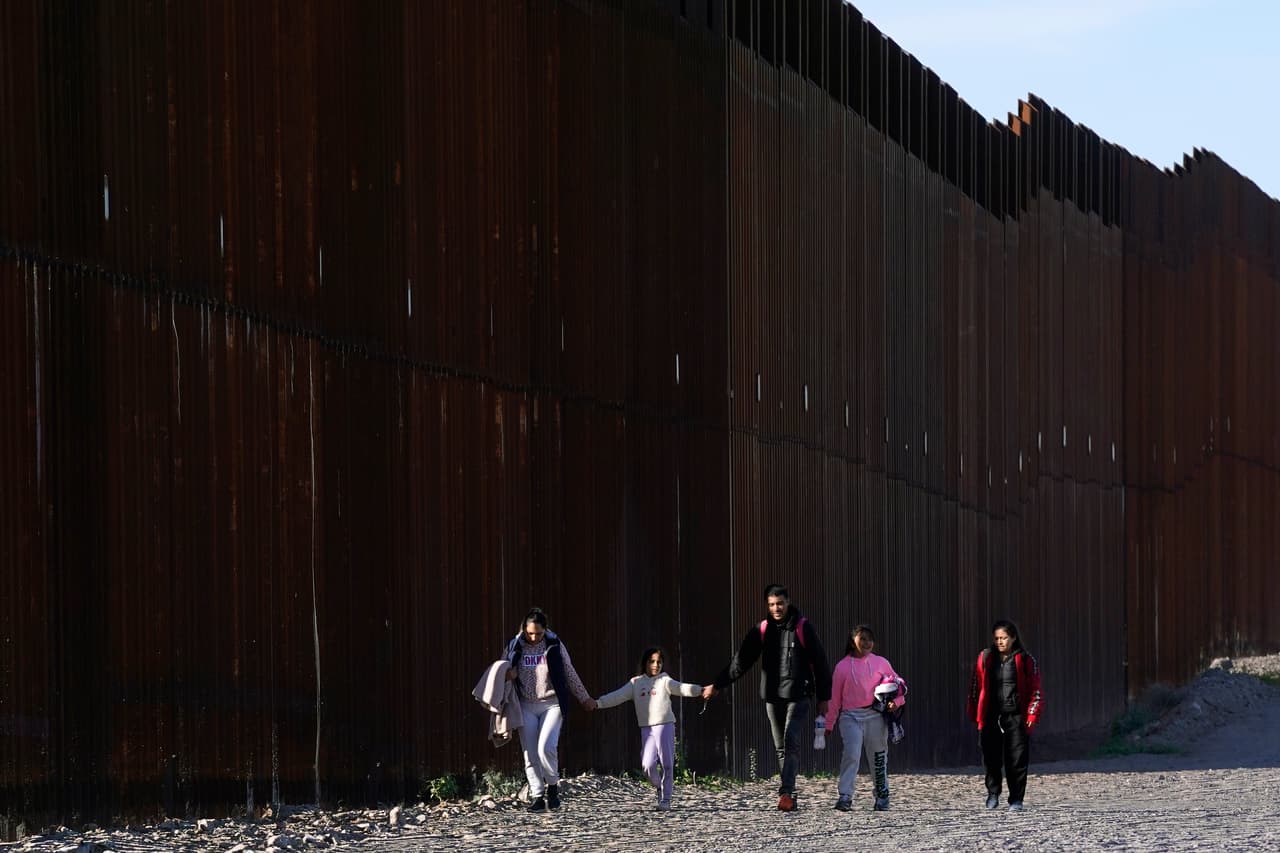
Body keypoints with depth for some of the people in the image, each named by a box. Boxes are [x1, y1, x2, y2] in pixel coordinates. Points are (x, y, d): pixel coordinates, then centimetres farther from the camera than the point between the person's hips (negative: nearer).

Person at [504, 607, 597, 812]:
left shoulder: (554, 645, -1)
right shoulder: (515, 647, 1)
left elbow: (570, 674, 10)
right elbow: (503, 674, 15)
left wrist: (585, 699, 16)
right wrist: (508, 676, -10)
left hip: (551, 703, -2)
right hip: (526, 706, 2)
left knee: (546, 747, -18)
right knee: (530, 755, -1)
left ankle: (553, 786, 5)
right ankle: (538, 797, 6)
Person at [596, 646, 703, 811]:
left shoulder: (665, 681, 3)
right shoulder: (636, 683, 11)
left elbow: (682, 688, -13)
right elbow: (617, 696, 7)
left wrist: (699, 690, -31)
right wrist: (598, 703, -4)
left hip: (665, 725, -2)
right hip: (646, 728, 2)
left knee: (667, 764, -3)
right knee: (648, 765, -8)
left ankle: (665, 799, 6)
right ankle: (659, 787, 20)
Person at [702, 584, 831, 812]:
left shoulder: (803, 628, -1)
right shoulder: (761, 631, 8)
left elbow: (819, 662, 1)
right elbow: (740, 662, 13)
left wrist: (824, 697, -1)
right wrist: (717, 685, 10)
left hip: (798, 695, -4)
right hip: (773, 696, 4)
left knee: (791, 743, -17)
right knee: (781, 748, 6)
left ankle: (786, 793, -26)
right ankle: (790, 796, 11)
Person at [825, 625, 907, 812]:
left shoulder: (881, 663, 7)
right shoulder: (843, 666, 4)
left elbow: (899, 685, 15)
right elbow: (835, 698, 6)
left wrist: (896, 701, -4)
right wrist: (828, 724, 6)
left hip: (875, 717, 2)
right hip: (850, 717, -2)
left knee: (878, 758, 8)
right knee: (851, 754, -17)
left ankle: (882, 796, 22)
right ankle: (844, 796, -20)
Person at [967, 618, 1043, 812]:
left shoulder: (1025, 661, 3)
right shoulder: (985, 659, 8)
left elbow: (1035, 691, 3)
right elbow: (976, 688, 12)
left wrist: (1032, 715, -6)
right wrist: (974, 715, 8)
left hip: (1016, 716, -2)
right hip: (991, 716, 2)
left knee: (1017, 760, -2)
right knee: (992, 759, 3)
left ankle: (1016, 800, 7)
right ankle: (993, 793, 23)